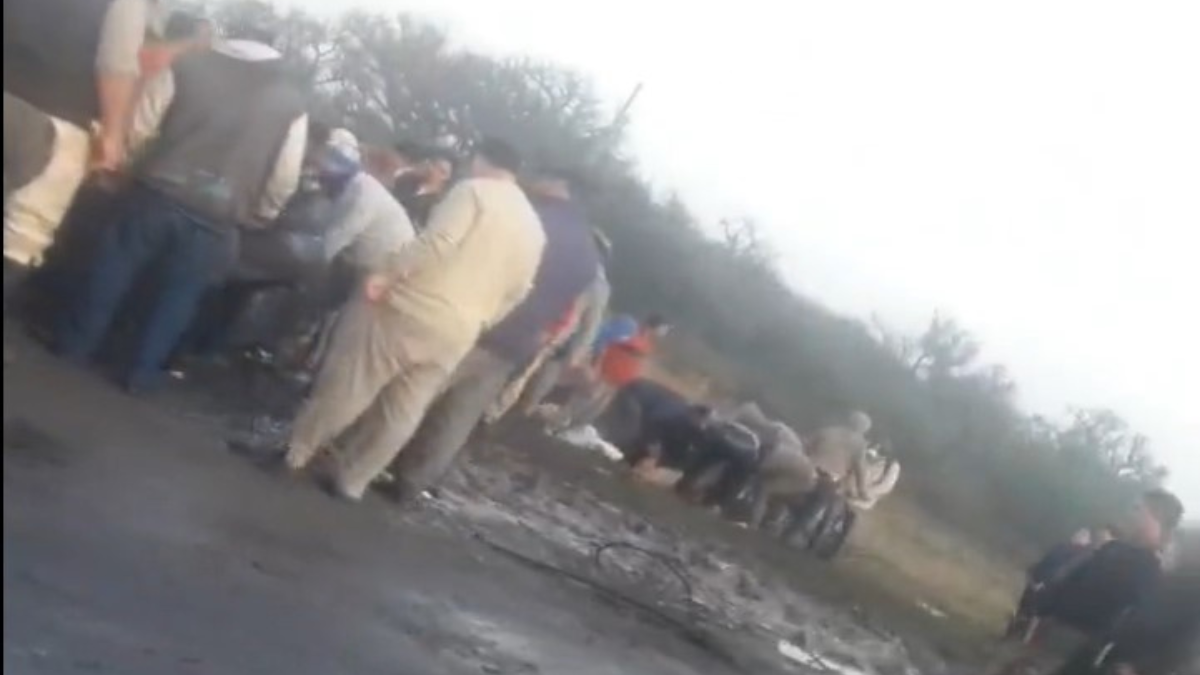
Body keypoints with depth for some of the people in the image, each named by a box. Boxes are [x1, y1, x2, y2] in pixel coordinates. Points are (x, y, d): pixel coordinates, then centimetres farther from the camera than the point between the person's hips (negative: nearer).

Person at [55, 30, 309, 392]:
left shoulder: (188, 66, 2)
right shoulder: (292, 105, 3)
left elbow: (138, 127, 1)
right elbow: (282, 184, 2)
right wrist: (256, 218, 18)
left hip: (158, 195, 0)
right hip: (216, 222, 0)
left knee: (113, 271, 19)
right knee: (180, 295, 17)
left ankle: (75, 346, 29)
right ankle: (142, 373, 24)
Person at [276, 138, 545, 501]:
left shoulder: (475, 191, -6)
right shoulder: (534, 229, 12)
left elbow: (437, 241, -21)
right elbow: (515, 293, 15)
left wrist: (386, 274, -19)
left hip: (411, 307, -6)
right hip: (455, 336, 6)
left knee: (346, 385, 5)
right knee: (400, 413, 12)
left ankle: (296, 451, 14)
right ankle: (351, 480, 17)